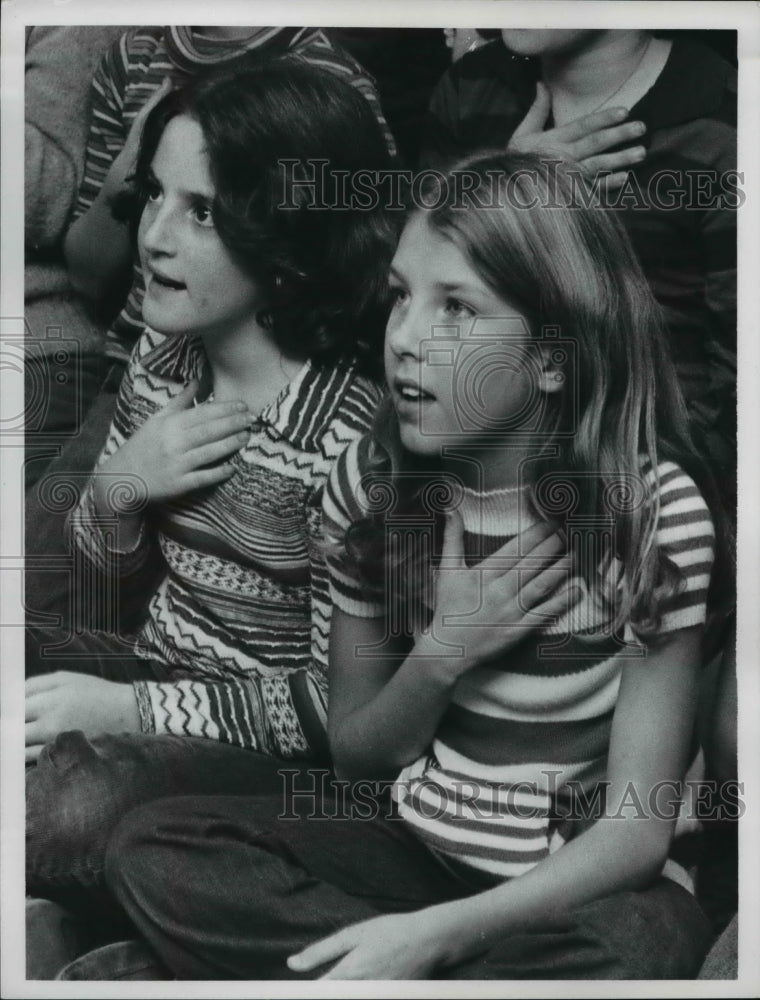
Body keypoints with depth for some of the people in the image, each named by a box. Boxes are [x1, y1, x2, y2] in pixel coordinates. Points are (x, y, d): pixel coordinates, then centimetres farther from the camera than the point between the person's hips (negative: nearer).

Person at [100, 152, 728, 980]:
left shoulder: (655, 508, -17)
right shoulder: (370, 480, -5)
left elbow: (639, 827, -16)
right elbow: (354, 758, 4)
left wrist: (434, 934, -29)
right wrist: (440, 656, -16)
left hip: (580, 881, -4)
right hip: (409, 841, 5)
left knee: (635, 952, -38)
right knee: (152, 849, -17)